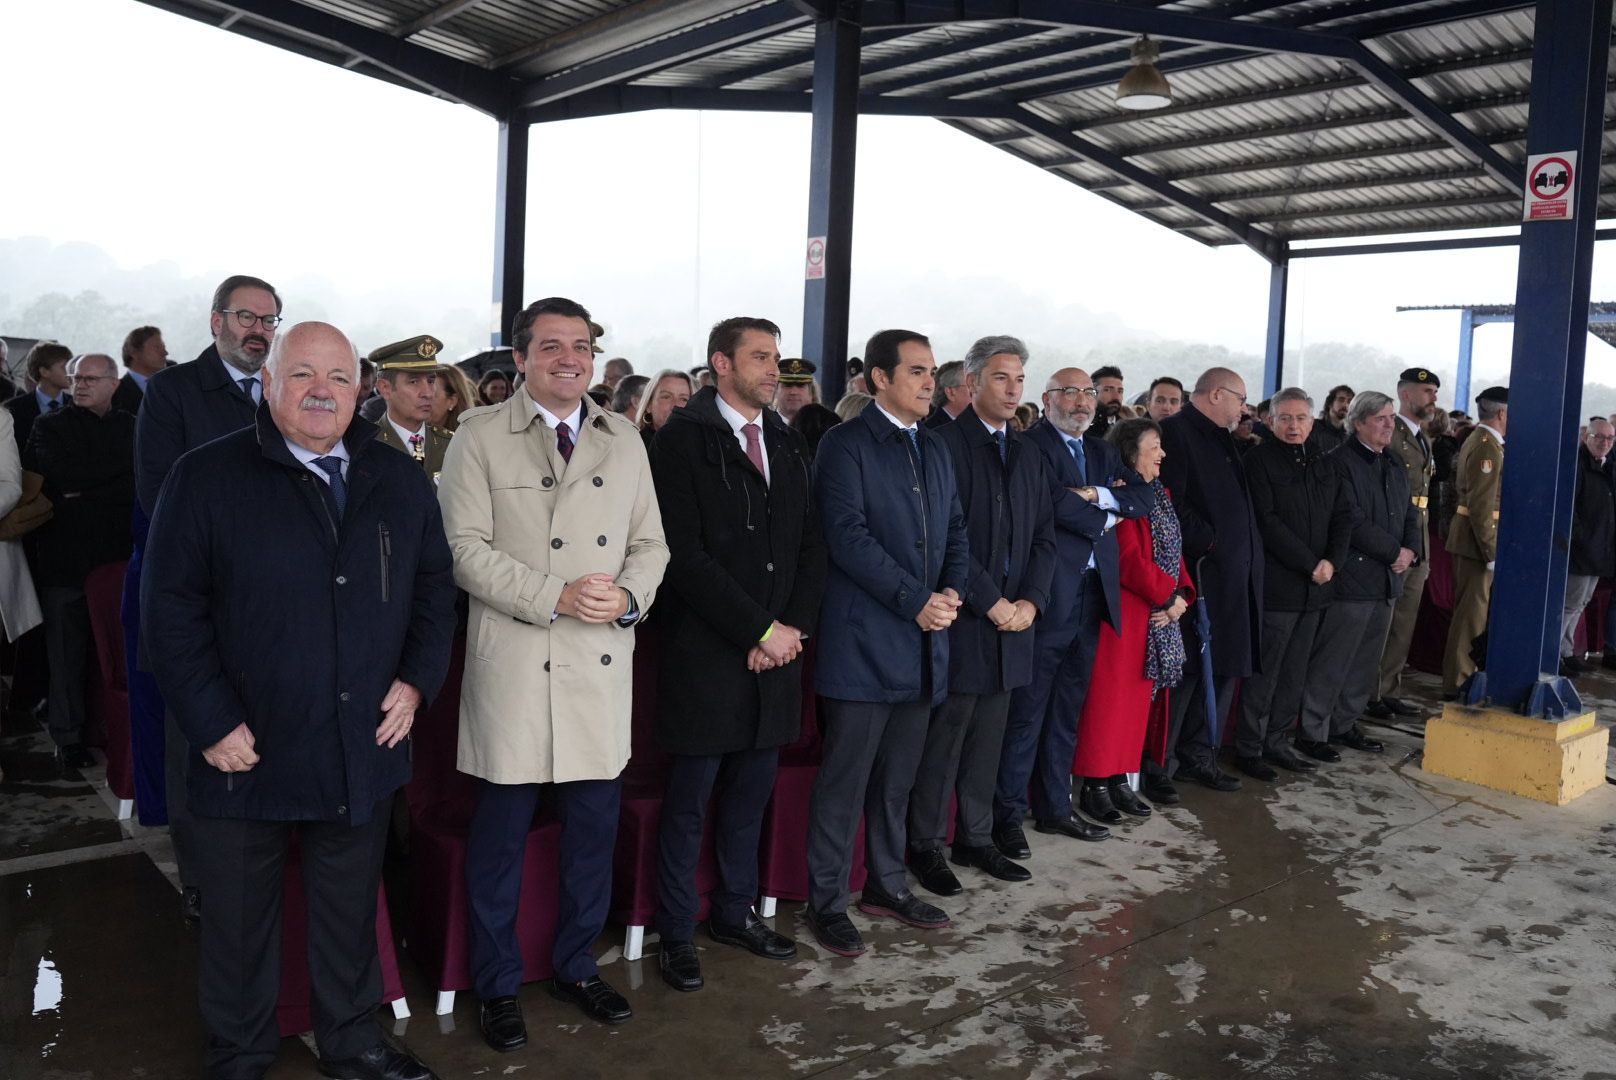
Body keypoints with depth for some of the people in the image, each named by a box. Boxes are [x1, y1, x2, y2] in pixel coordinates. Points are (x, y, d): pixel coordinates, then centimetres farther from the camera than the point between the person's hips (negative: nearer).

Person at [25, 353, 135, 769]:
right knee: (68, 652, 3)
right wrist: (114, 472, -9)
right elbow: (56, 474, -11)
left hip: (118, 558, 1)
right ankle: (68, 736, 13)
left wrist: (81, 491, -5)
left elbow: (139, 485, 0)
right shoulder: (50, 426, 7)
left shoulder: (130, 427, 11)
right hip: (66, 559, -1)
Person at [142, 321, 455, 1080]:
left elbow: (434, 583, 10)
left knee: (351, 911, 19)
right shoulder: (207, 477, -7)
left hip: (362, 752, 3)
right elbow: (171, 609, -9)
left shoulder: (399, 481, 4)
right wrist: (212, 723, -13)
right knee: (239, 920, 15)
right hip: (247, 753, -3)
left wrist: (417, 678, -2)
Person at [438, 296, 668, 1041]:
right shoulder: (481, 436, -1)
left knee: (595, 826, 12)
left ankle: (576, 965, 32)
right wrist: (556, 597, -18)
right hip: (514, 664, -3)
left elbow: (650, 543, 11)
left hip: (603, 665, 4)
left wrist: (630, 596, -10)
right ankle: (497, 986, 25)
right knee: (501, 832, 6)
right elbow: (465, 548, -8)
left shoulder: (624, 440, 11)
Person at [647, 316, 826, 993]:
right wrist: (760, 629, -14)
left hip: (776, 650, 6)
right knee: (689, 801, 5)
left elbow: (811, 544, 12)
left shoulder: (788, 443, 13)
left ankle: (735, 912, 31)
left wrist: (794, 626, -2)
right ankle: (676, 934, 19)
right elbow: (685, 554, -15)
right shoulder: (683, 439, -7)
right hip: (706, 652, -6)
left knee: (752, 792, 15)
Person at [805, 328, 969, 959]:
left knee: (897, 777, 16)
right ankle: (826, 902, 13)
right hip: (864, 642, -7)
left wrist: (951, 590, -2)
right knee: (844, 780, 0)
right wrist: (915, 601, -17)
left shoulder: (934, 449, 16)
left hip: (922, 644, 7)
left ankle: (886, 885, 30)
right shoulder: (845, 444, -7)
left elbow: (955, 529, 18)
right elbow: (848, 535, -15)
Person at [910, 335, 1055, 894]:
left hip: (1012, 620, 7)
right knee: (943, 737, 1)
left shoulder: (1028, 454, 15)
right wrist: (991, 602, -14)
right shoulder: (946, 445, -9)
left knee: (988, 738, 13)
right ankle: (926, 845, 14)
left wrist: (1030, 600, -1)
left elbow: (1044, 535, 14)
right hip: (961, 618, -6)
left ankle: (975, 838, 25)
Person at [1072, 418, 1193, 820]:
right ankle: (1094, 785, 5)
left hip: (1157, 615, 9)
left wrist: (1181, 594, -1)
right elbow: (1128, 558, -21)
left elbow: (1174, 552, 15)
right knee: (1109, 695, -3)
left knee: (1138, 696, 12)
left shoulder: (1160, 495, 15)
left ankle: (1119, 778, 21)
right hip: (1123, 613, -9)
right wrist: (1168, 595, -12)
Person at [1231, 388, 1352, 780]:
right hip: (1275, 584, -6)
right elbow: (1266, 521, -13)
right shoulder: (1259, 461, -6)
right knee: (1264, 672, -2)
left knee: (1295, 671, 11)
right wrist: (1309, 564, -14)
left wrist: (1333, 562, -4)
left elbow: (1342, 517, 13)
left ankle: (1278, 741, 21)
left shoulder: (1325, 465, 15)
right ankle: (1248, 748, 8)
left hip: (1315, 586, 6)